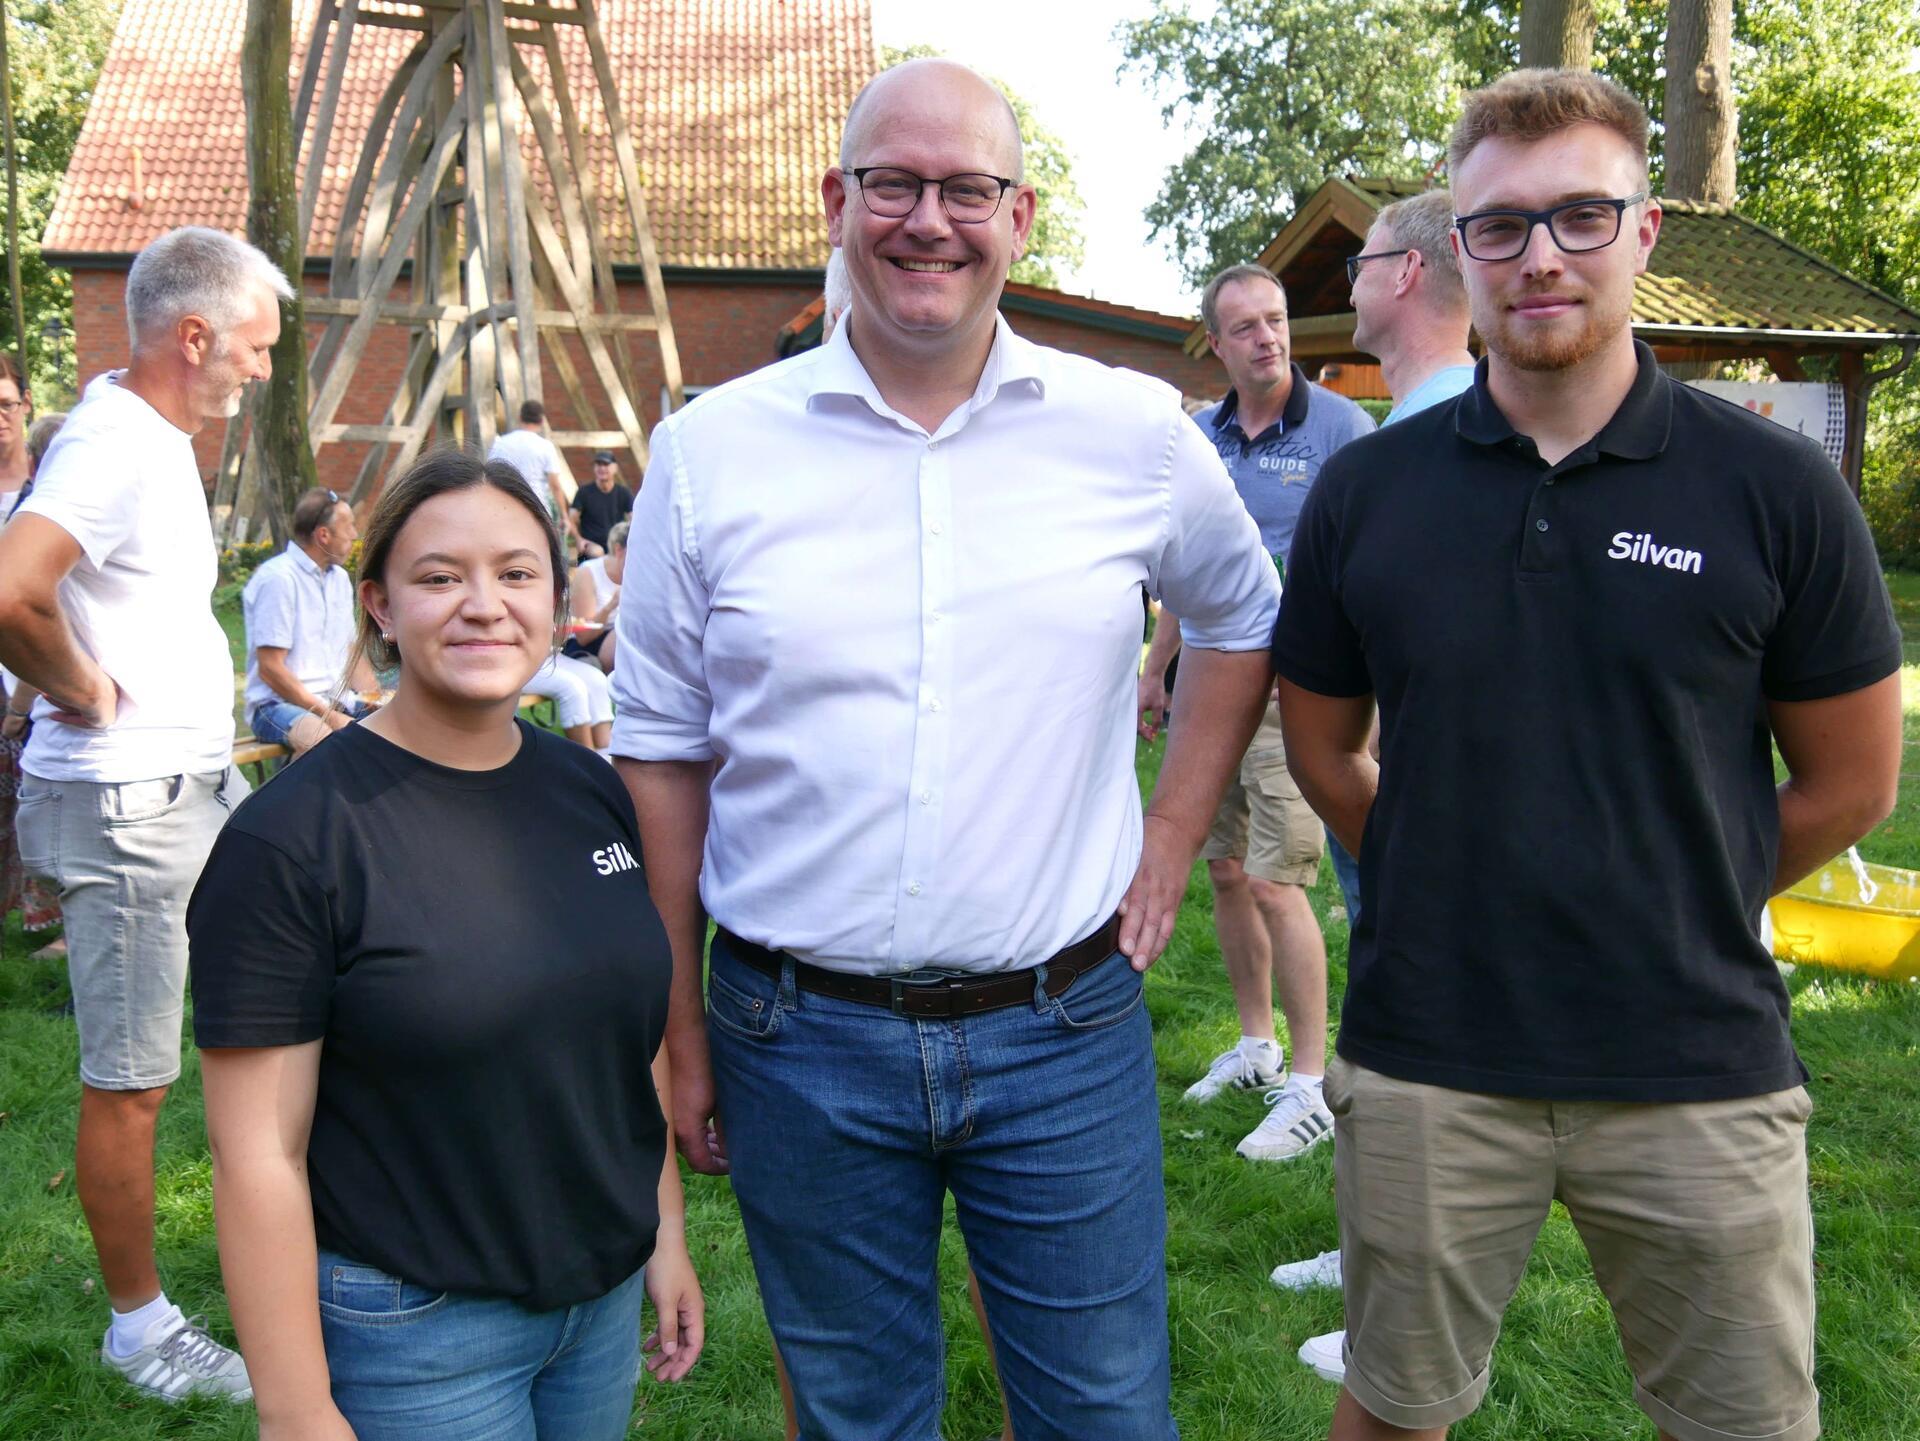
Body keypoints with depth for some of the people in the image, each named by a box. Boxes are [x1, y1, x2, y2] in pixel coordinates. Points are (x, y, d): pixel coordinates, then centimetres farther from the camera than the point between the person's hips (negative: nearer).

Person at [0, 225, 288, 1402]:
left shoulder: (157, 439, 11)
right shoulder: (114, 449, -20)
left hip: (203, 784, 10)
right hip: (127, 803, -10)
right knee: (132, 1083, 3)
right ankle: (141, 1327, 18)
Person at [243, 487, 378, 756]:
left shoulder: (339, 578, 16)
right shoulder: (277, 578, -10)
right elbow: (270, 669, -14)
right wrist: (329, 716, -17)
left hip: (338, 700, 8)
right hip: (279, 703, -8)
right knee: (322, 738, -40)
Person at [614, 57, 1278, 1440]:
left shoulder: (1136, 431, -2)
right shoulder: (709, 451, -3)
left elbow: (1245, 619, 16)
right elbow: (664, 753, 2)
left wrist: (1174, 836, 7)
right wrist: (678, 1028, 2)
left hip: (1066, 1029, 0)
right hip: (797, 1039, 0)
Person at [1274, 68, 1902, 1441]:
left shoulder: (1775, 487, -5)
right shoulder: (1367, 490, -2)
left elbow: (1852, 781, 2)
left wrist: (1670, 912, 6)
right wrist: (1461, 894, 6)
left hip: (1699, 1071, 0)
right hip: (1426, 1065, 1)